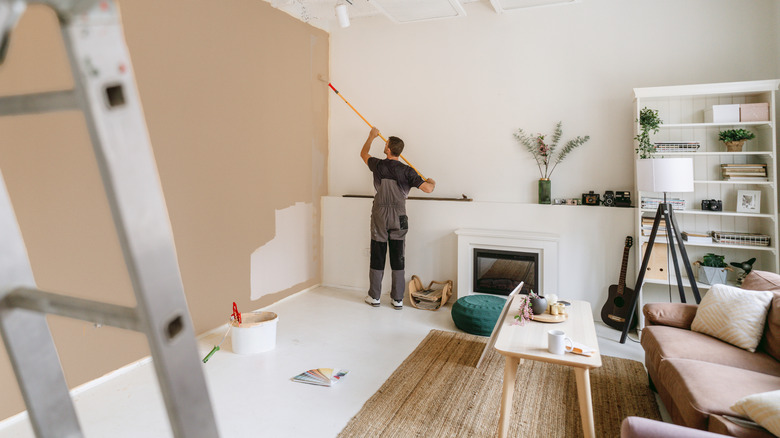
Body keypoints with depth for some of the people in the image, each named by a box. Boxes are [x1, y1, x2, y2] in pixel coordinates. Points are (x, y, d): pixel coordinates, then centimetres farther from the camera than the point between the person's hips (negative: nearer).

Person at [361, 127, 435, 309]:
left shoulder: (378, 166, -5)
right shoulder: (406, 171, -8)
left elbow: (363, 153, 16)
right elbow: (428, 188, -11)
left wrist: (372, 136, 32)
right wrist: (432, 182, 14)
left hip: (380, 215, 0)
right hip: (398, 217, 0)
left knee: (377, 256, 9)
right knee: (397, 258, 6)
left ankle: (374, 296, 18)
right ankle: (398, 299, 12)